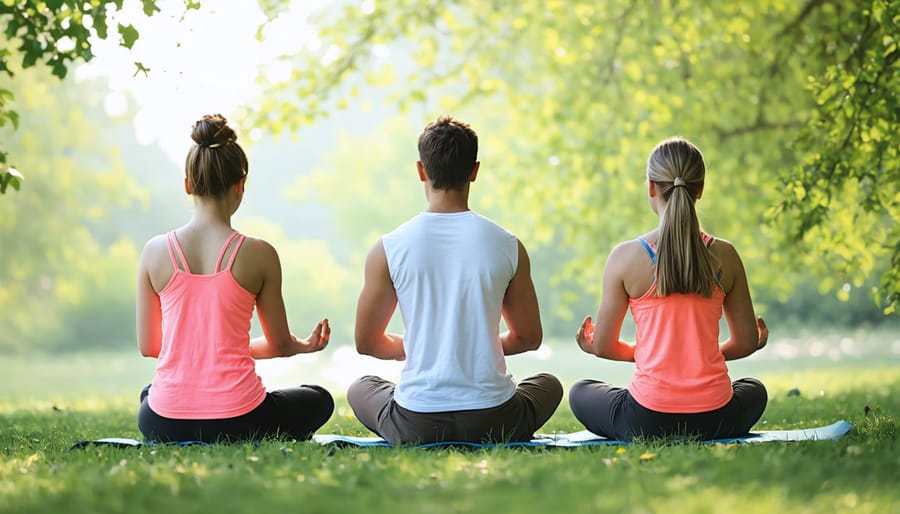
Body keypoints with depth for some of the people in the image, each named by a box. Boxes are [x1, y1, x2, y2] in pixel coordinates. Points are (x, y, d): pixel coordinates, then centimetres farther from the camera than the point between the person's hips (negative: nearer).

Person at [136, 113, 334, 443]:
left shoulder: (156, 251, -3)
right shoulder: (258, 255, -9)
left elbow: (147, 346, 6)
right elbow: (280, 345, 4)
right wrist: (306, 346, 28)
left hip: (166, 424, 2)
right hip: (235, 422, -2)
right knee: (319, 400, 30)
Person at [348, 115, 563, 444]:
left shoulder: (389, 248, -6)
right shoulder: (508, 246, -4)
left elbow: (367, 342, 4)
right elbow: (528, 338, 7)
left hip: (416, 426, 0)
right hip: (493, 422, 0)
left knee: (360, 389, 34)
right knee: (549, 384, 34)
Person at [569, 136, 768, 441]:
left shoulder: (626, 257, -8)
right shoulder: (724, 256, -2)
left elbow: (603, 346, 0)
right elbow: (747, 343, 6)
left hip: (646, 420, -1)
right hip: (714, 419, 2)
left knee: (580, 393, 31)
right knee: (754, 391, 38)